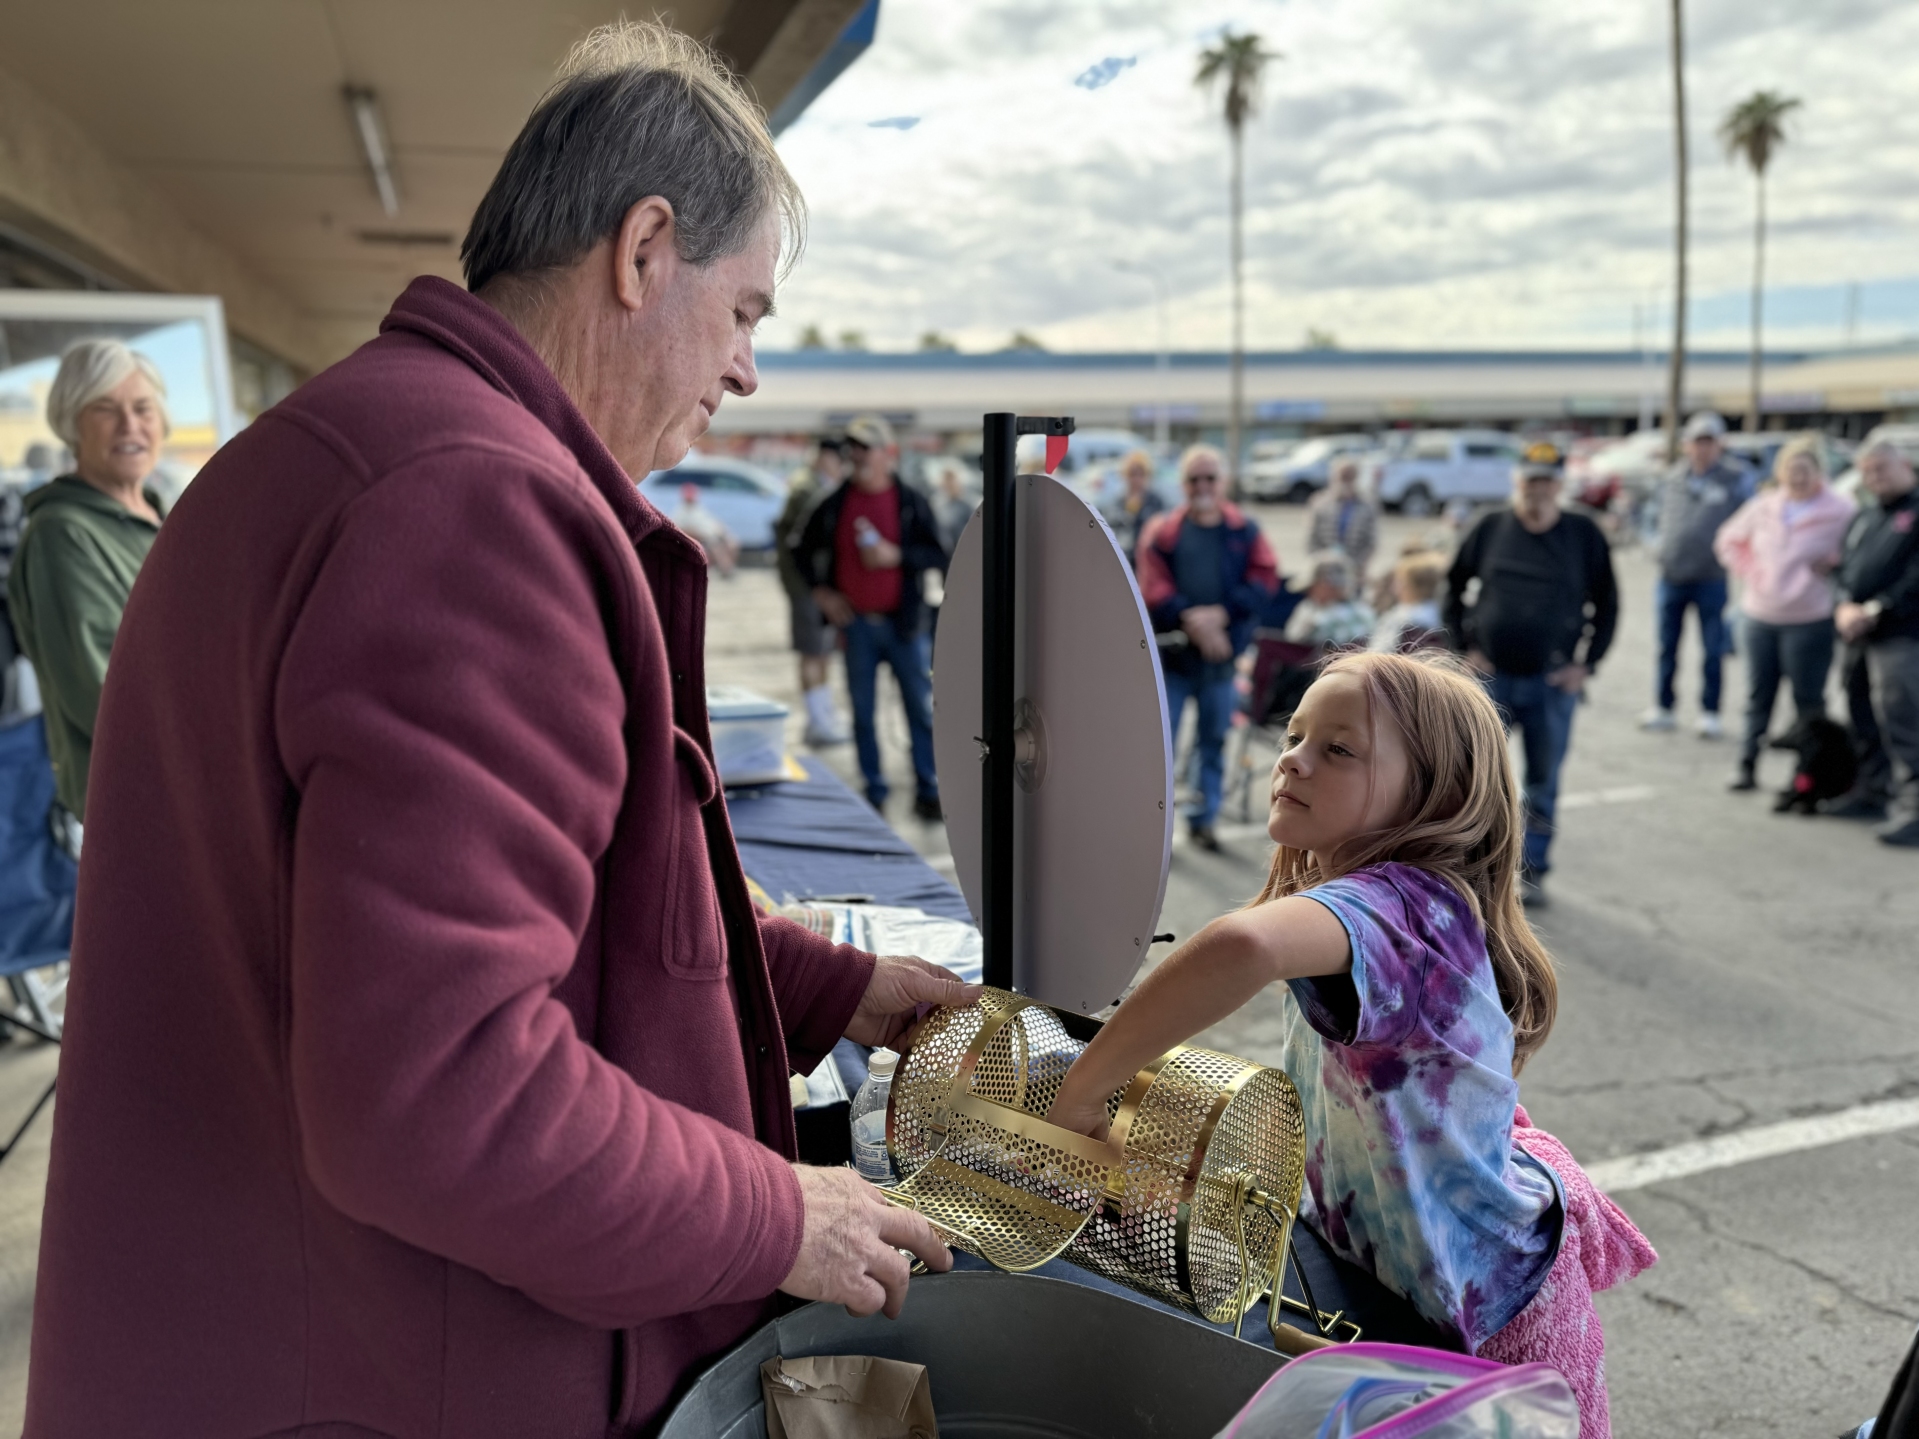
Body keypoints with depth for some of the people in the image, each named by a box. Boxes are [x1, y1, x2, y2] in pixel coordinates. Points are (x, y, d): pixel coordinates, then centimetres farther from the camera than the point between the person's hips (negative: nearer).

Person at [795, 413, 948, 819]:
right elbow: (806, 550, 17)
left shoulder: (911, 502, 0)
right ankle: (874, 791, 16)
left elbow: (937, 556, -2)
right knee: (863, 712, 6)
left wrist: (897, 555, -17)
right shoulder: (835, 504, 5)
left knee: (920, 707, 0)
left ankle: (927, 790, 10)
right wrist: (820, 590, 5)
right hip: (856, 622, 2)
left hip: (904, 622, -2)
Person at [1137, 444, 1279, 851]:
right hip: (1172, 652, -2)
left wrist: (1221, 614, -15)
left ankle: (1204, 817, 23)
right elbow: (1154, 591, -7)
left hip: (1222, 653, 2)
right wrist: (1191, 621, -20)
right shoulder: (1162, 531, -1)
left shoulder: (1244, 530, 4)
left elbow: (1264, 579, -4)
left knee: (1214, 739, 11)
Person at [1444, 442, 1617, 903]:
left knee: (1543, 784, 8)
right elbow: (1453, 587, 12)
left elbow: (1607, 605, 9)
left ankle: (1532, 871, 20)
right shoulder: (1491, 529, 2)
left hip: (1553, 680, 0)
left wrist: (1585, 663, 1)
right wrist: (1463, 646, 4)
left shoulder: (1584, 535, 2)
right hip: (1490, 675, 0)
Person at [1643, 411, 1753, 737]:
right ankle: (1663, 707, 21)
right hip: (1672, 575, 4)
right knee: (1667, 646, 11)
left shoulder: (1736, 479, -1)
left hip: (1712, 578, -3)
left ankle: (1709, 713, 10)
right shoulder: (1673, 478, 9)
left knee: (1713, 650, 2)